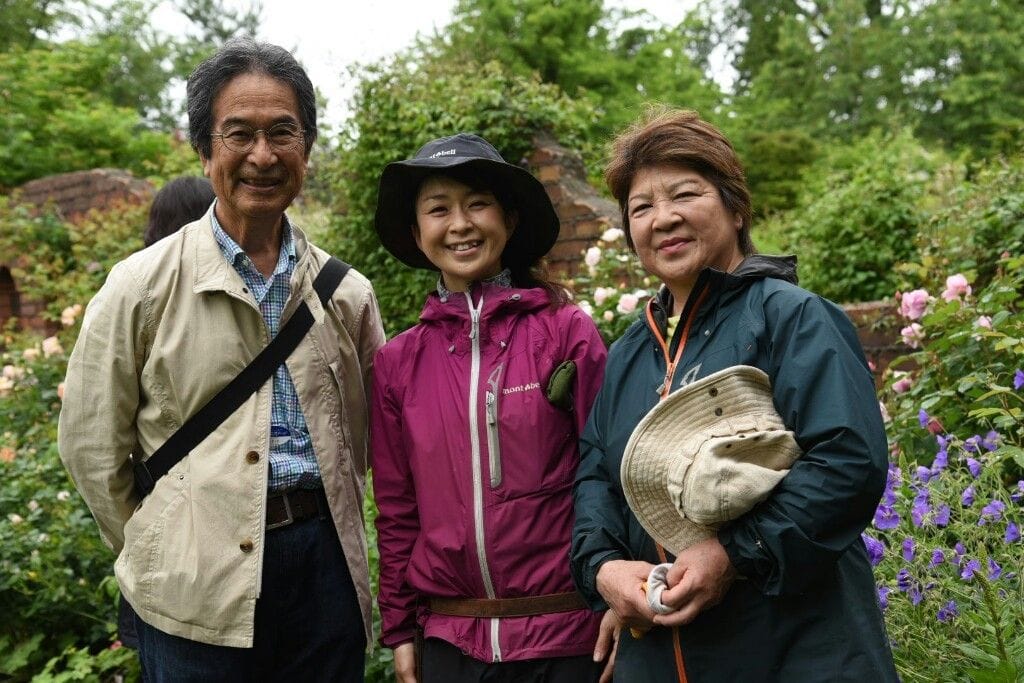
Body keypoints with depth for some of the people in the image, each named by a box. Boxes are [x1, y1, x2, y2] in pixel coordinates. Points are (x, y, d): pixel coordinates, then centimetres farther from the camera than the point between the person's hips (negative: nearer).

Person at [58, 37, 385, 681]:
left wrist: (320, 523, 8)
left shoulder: (347, 293, 5)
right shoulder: (143, 287, -4)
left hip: (327, 568, 3)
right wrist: (162, 552, 3)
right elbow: (93, 447, 0)